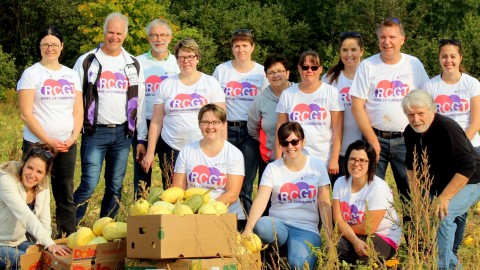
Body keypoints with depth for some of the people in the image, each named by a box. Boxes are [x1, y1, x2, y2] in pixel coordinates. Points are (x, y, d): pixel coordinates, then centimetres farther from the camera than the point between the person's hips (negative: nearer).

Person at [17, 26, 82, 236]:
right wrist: (48, 141, -13)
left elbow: (78, 111, 11)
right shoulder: (31, 74, -2)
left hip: (66, 146, 4)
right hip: (37, 144, -4)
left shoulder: (71, 75, 12)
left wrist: (73, 137, -6)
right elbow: (26, 114, -8)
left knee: (66, 195, 7)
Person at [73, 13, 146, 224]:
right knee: (89, 184, -11)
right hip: (95, 133, -4)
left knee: (115, 187, 7)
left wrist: (142, 138, 7)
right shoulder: (87, 62, 0)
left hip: (122, 133, 4)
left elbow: (140, 102, 12)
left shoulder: (133, 65, 10)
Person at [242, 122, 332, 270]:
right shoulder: (273, 168, 2)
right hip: (278, 223, 1)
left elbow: (324, 204, 3)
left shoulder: (317, 165, 4)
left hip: (307, 228, -1)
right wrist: (248, 229, -28)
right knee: (260, 226, -35)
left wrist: (330, 236, -7)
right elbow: (260, 200, -12)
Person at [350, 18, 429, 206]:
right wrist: (372, 139, -7)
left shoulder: (414, 65, 5)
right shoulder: (367, 66, 2)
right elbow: (357, 106, -1)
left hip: (406, 140, 1)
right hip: (375, 138, 0)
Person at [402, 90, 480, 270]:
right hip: (438, 185, 8)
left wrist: (444, 198, -31)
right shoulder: (410, 133, -5)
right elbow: (412, 166, 10)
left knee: (442, 213, -29)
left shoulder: (448, 128, -28)